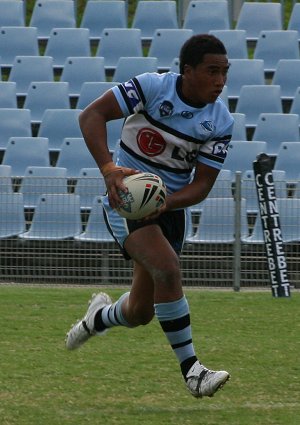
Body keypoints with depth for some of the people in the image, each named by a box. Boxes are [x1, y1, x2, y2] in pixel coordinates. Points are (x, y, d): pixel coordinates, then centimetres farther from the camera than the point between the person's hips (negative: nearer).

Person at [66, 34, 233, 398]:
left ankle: (100, 316, 45)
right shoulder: (153, 86, -18)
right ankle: (191, 370, -23)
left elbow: (202, 184, -5)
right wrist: (108, 169, -34)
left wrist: (167, 201, -25)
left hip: (171, 206, 5)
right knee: (167, 269, -29)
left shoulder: (221, 122, -7)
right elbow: (91, 115, -21)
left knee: (140, 313, 8)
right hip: (126, 195, -5)